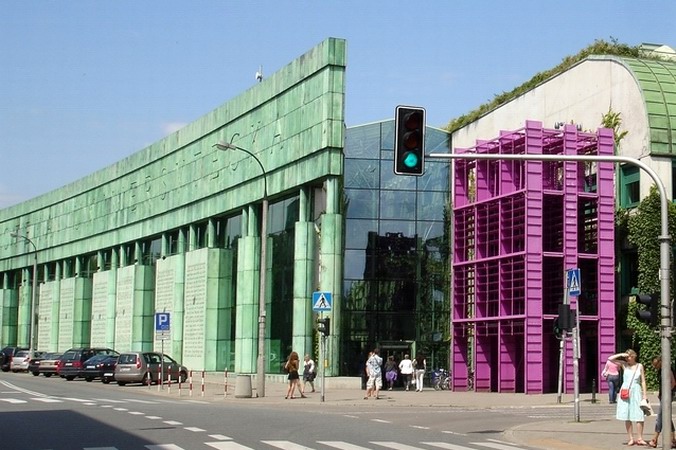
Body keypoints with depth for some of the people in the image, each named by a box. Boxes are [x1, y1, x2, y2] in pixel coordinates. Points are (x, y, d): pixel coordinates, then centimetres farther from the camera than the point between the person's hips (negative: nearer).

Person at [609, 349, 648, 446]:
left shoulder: (639, 366, 6)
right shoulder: (624, 365, 6)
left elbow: (643, 381, 6)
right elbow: (610, 359, 0)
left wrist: (644, 394, 1)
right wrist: (621, 355, -5)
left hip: (636, 392, -1)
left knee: (639, 416, -7)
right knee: (627, 416, 1)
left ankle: (639, 438, -2)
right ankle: (631, 438, 8)